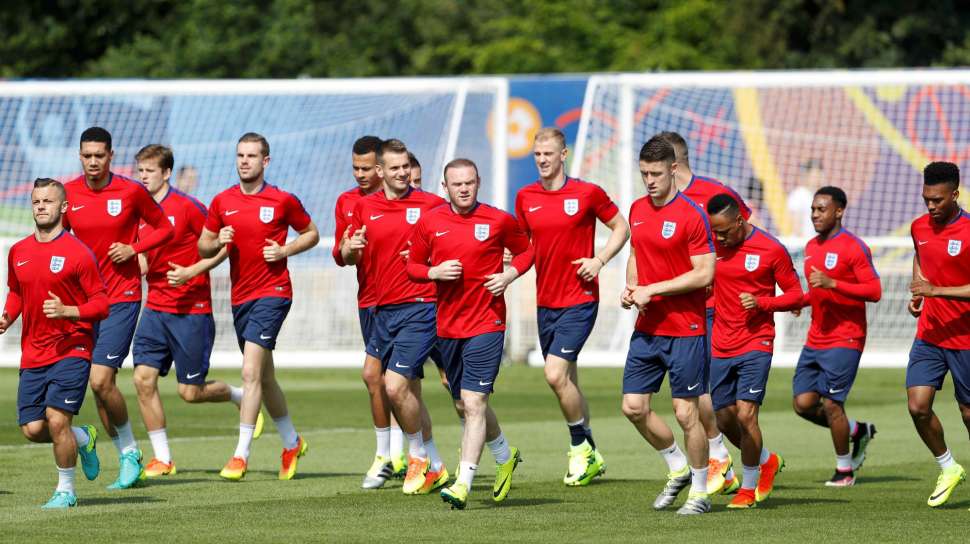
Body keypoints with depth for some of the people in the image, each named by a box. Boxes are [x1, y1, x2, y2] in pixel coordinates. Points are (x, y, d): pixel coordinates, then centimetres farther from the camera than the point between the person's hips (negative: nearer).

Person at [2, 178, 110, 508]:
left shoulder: (77, 253, -8)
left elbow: (101, 304, -6)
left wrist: (66, 311, -22)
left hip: (71, 350, -5)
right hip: (32, 354, 5)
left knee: (56, 419, -16)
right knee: (32, 429, -2)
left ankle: (66, 490, 3)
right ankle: (82, 438, 29)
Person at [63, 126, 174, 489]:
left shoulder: (131, 192, -6)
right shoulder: (68, 194, 3)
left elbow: (164, 228, 6)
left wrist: (133, 248, -9)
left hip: (122, 298, -4)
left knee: (101, 380, -15)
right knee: (100, 385, 5)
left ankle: (130, 451, 5)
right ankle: (128, 457, 19)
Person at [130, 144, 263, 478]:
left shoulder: (186, 207, -11)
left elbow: (223, 246, -7)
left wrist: (192, 272, -18)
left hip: (191, 310, -6)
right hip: (155, 308, 6)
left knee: (190, 392, -2)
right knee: (144, 378, -7)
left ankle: (242, 397, 29)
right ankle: (162, 457, 3)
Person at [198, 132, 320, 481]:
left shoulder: (283, 200, -4)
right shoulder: (222, 202, 7)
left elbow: (311, 234, 9)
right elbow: (203, 247, 13)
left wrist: (284, 250, -8)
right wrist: (218, 242, -9)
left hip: (272, 292, -6)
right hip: (240, 296, 6)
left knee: (251, 371, -17)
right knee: (264, 377, 14)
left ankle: (241, 455, -17)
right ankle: (292, 442, 33)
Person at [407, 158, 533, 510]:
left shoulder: (498, 220, -3)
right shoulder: (429, 223, 3)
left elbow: (526, 251, 11)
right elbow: (413, 265, 12)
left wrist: (508, 275, -7)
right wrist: (435, 272, -9)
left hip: (486, 324, -4)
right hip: (448, 325, 4)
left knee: (473, 403, -14)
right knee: (465, 405, 15)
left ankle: (463, 484, -16)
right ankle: (505, 457, 40)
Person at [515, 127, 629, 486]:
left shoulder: (587, 193, -7)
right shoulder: (525, 197, 6)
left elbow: (621, 227, 4)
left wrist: (600, 260, -10)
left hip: (579, 300, -6)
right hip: (545, 302, 6)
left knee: (555, 373, -18)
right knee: (566, 380, 11)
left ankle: (582, 447, 0)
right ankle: (590, 456, 25)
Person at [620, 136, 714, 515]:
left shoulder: (691, 215, -13)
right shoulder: (637, 210, 9)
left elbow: (704, 274, -16)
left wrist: (652, 290, -16)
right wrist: (630, 287, 4)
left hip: (684, 330, -7)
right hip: (646, 327, 7)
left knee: (685, 413, -3)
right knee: (634, 407, 4)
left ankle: (699, 492, 10)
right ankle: (678, 470, 24)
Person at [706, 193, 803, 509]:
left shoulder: (771, 250, -7)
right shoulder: (713, 246, 3)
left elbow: (796, 295, -2)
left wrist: (762, 302, -18)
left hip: (756, 343, -5)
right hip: (720, 346, 5)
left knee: (745, 414, -14)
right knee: (723, 419, 6)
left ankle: (749, 488, 4)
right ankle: (766, 461, 33)